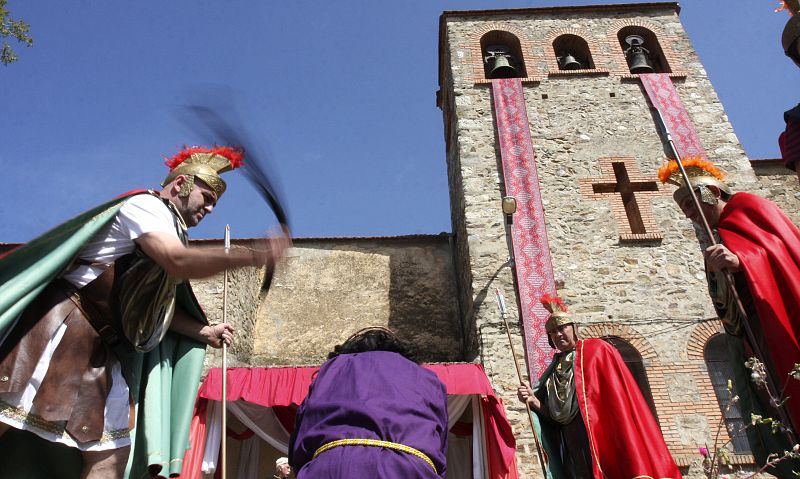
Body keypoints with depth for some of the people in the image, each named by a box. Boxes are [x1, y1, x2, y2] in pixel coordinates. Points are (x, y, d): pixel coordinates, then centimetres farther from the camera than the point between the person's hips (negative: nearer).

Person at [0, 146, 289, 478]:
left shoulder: (167, 231, 21)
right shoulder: (146, 204, -6)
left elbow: (157, 307, 23)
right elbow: (179, 262, -26)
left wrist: (205, 332, 14)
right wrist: (253, 256, -24)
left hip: (98, 346, 10)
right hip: (60, 322, -9)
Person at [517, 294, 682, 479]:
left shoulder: (597, 350, 1)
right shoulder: (554, 369, 15)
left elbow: (618, 394, -9)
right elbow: (553, 414, 12)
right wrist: (534, 401, -7)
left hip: (602, 435, -4)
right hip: (573, 446, 5)